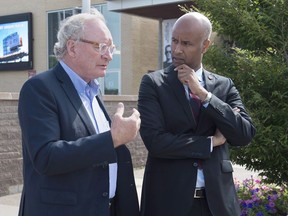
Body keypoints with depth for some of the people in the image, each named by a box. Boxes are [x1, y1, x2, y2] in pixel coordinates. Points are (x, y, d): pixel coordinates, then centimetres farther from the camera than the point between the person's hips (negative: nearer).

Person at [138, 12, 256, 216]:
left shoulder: (224, 85, 4)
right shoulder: (153, 83, -4)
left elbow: (245, 135, -7)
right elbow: (154, 141, -14)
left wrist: (203, 94, -14)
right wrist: (211, 142, -8)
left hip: (217, 199, 2)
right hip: (168, 199, -2)